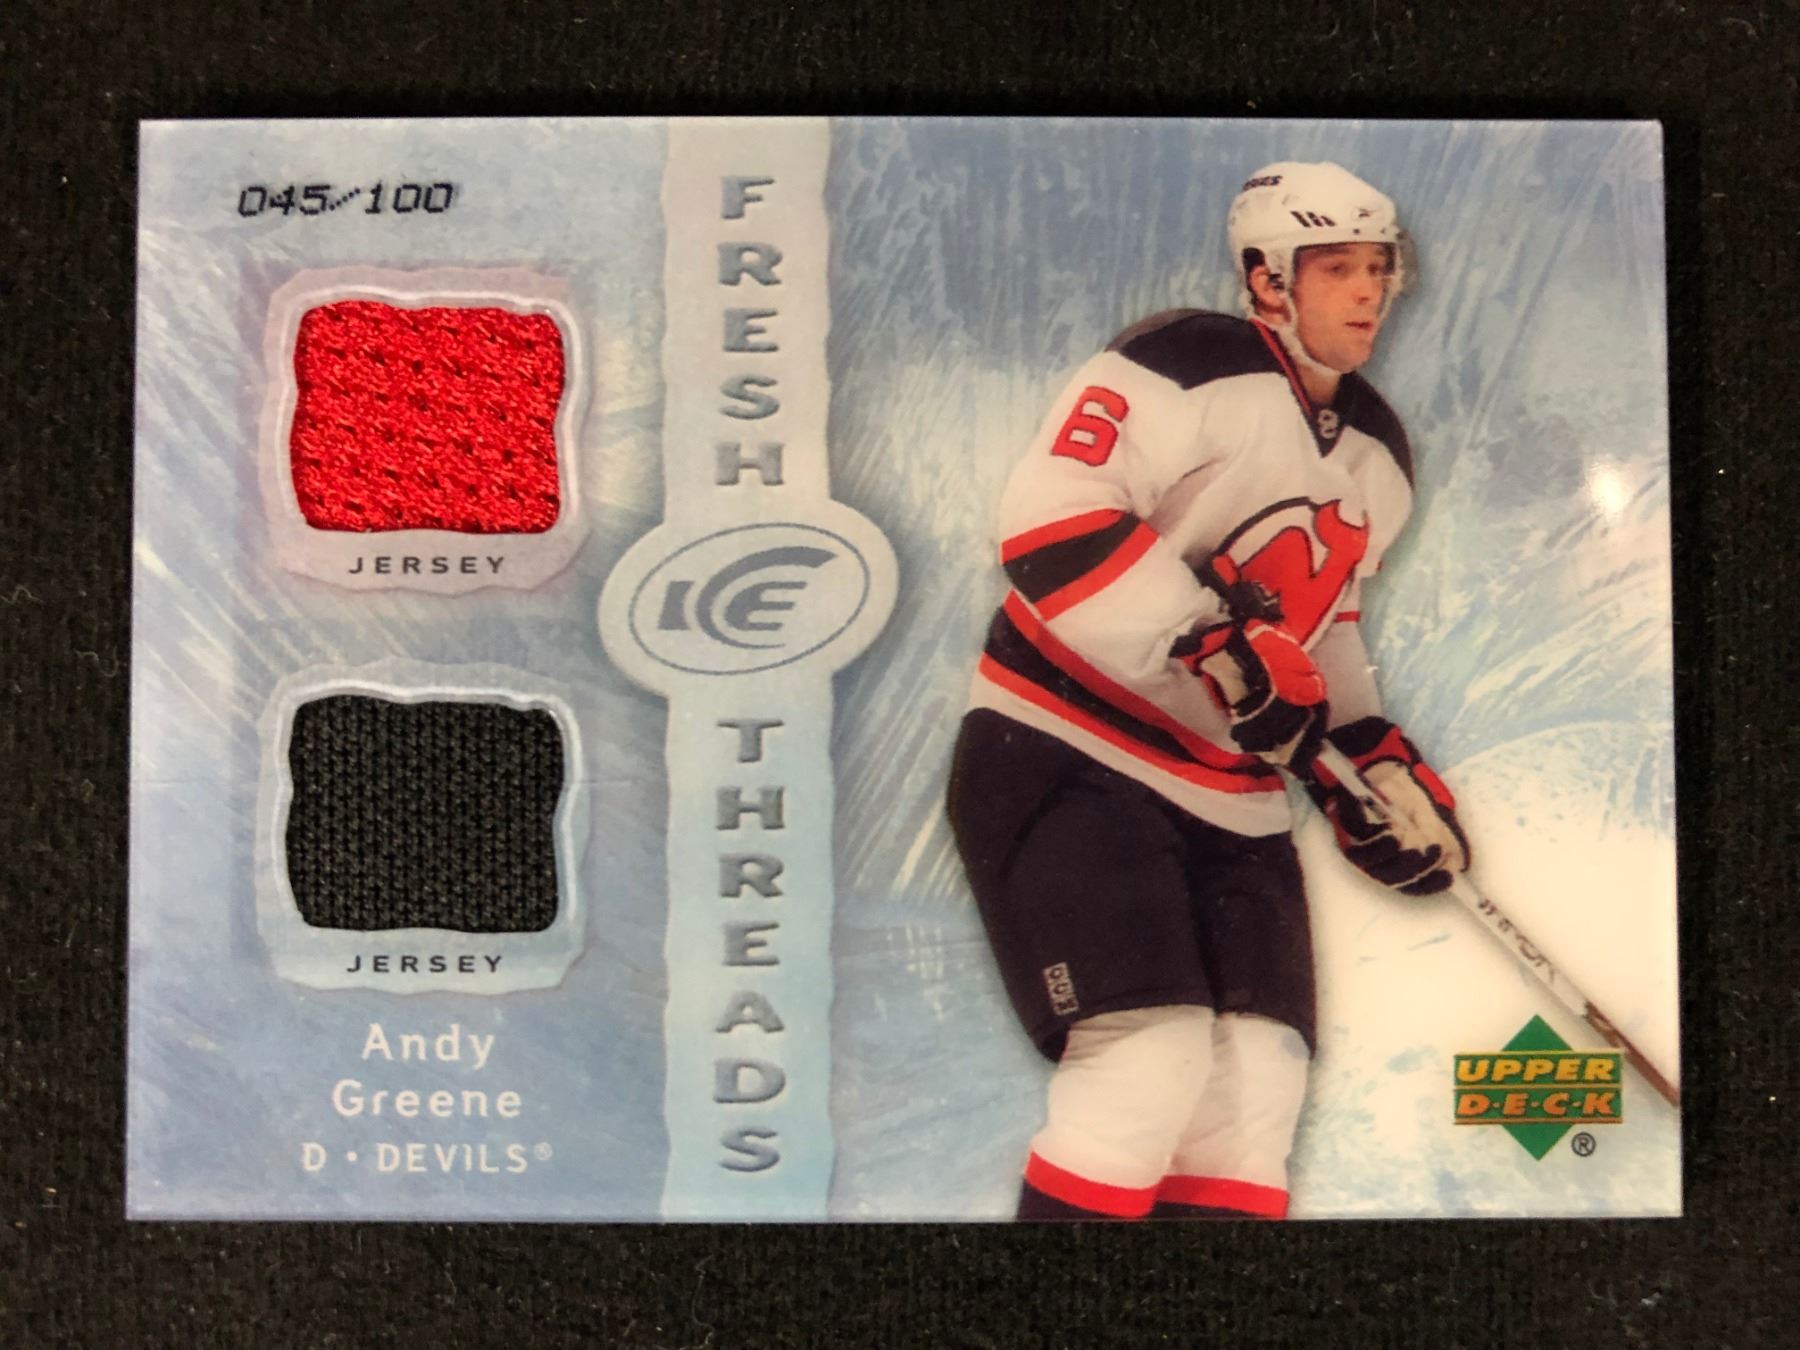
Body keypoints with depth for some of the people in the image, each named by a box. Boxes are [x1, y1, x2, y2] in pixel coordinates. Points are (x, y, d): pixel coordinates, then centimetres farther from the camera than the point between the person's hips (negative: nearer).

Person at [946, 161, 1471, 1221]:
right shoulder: (1195, 364, -11)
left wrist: (1376, 759, 14)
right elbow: (1052, 513, -22)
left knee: (1259, 1077, 3)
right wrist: (1217, 644, -27)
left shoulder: (1379, 457, 16)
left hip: (1230, 797, 8)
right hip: (1070, 753, -8)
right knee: (1150, 1056, -17)